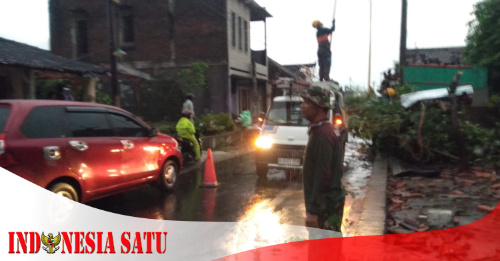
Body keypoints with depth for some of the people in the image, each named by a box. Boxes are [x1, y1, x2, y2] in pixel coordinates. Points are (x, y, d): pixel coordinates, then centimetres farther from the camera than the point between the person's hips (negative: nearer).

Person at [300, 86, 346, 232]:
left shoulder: (322, 134, -22)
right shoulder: (328, 129, 10)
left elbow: (322, 175, -25)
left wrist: (313, 210, -21)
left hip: (326, 204, -10)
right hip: (331, 199, 10)